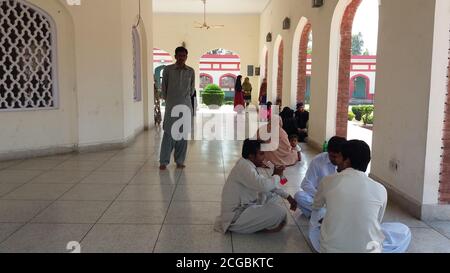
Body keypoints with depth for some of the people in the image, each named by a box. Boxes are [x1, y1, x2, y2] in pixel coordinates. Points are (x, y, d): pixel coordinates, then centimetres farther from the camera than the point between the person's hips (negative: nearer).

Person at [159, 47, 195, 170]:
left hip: (186, 105, 2)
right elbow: (164, 86, 8)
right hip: (171, 105, -2)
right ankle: (163, 161, 5)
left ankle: (180, 161, 16)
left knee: (183, 134, 6)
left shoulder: (191, 71, 4)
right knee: (168, 133, -3)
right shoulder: (168, 69, -1)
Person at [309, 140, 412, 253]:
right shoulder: (380, 190, -5)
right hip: (366, 249, -1)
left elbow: (316, 207, 18)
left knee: (316, 215, 30)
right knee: (404, 231, 24)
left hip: (329, 248, 1)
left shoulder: (328, 181, -4)